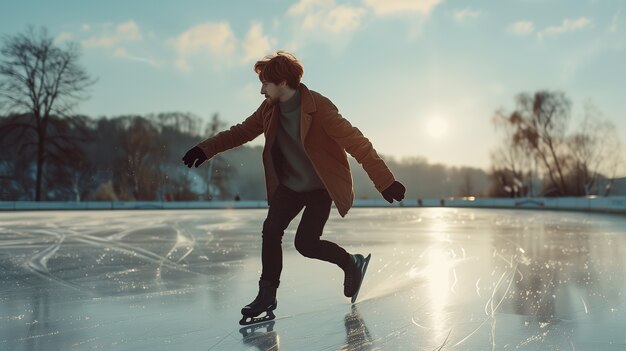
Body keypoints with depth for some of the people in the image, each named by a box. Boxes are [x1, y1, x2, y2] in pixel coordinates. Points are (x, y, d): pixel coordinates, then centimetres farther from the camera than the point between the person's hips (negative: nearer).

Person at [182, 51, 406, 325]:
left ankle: (351, 264, 16)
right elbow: (243, 131, 9)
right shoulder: (270, 109, -5)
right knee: (270, 231, -7)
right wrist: (207, 148, -1)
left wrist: (385, 181, -30)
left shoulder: (319, 108, -25)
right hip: (289, 184, 6)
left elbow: (356, 143, -27)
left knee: (305, 243, -12)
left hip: (322, 187, -6)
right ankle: (267, 295, 8)